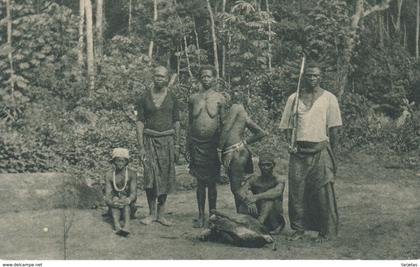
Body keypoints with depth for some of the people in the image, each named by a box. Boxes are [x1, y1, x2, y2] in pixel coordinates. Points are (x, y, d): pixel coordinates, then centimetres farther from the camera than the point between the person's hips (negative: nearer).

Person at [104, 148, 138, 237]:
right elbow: (107, 196, -11)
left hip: (129, 208, -1)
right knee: (115, 198, -30)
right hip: (115, 209, 1)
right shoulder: (109, 177, -1)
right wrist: (112, 202, -36)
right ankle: (117, 226, -55)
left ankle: (126, 226, -56)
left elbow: (134, 193, -15)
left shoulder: (132, 174, -5)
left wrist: (128, 200, -39)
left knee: (124, 198, -31)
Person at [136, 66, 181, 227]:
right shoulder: (145, 98, 2)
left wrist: (177, 145, 2)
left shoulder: (172, 98, 6)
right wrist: (141, 146, -6)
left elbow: (176, 122, 8)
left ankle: (161, 214, 11)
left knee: (165, 178, 2)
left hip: (167, 140, 1)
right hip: (150, 139, -1)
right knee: (150, 177, -8)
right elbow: (140, 122, 1)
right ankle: (152, 213, 4)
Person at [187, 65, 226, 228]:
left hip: (213, 144, -2)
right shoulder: (193, 98, 8)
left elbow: (223, 123, 2)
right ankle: (201, 216, 12)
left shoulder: (219, 98, 2)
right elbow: (190, 124, 12)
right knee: (200, 182, 6)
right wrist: (188, 146, 9)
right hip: (197, 144, 2)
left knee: (212, 182, 3)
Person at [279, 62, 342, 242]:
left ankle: (325, 231, 6)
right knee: (296, 190, 2)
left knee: (322, 192, -3)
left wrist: (332, 152, -1)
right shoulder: (294, 98, 10)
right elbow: (287, 125, 12)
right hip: (299, 150, 2)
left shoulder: (329, 98, 5)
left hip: (320, 149, -2)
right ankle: (299, 229, 13)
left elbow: (333, 127, 3)